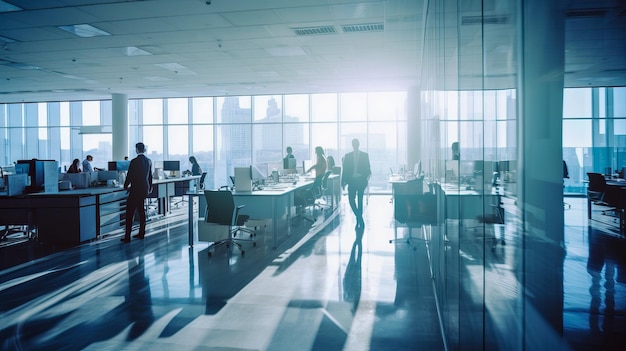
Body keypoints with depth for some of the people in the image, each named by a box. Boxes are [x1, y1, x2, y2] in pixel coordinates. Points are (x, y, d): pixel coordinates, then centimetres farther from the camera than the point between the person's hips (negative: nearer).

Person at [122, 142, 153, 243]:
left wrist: (126, 186, 8)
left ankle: (127, 236, -5)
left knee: (130, 213, -4)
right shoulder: (149, 161, 7)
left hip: (135, 189, -7)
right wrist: (150, 187, 31)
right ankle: (141, 233, 21)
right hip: (145, 189, 7)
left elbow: (129, 175, -9)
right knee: (141, 211, 16)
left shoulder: (134, 161, -14)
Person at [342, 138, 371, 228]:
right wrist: (343, 182, 0)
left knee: (360, 200, 3)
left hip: (361, 180, -1)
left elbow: (368, 168, 4)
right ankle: (359, 218, 9)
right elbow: (344, 169, 5)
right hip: (351, 180, 1)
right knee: (351, 199, -6)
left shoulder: (365, 155, 4)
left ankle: (359, 219, 15)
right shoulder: (347, 156, 6)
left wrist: (366, 178, -13)